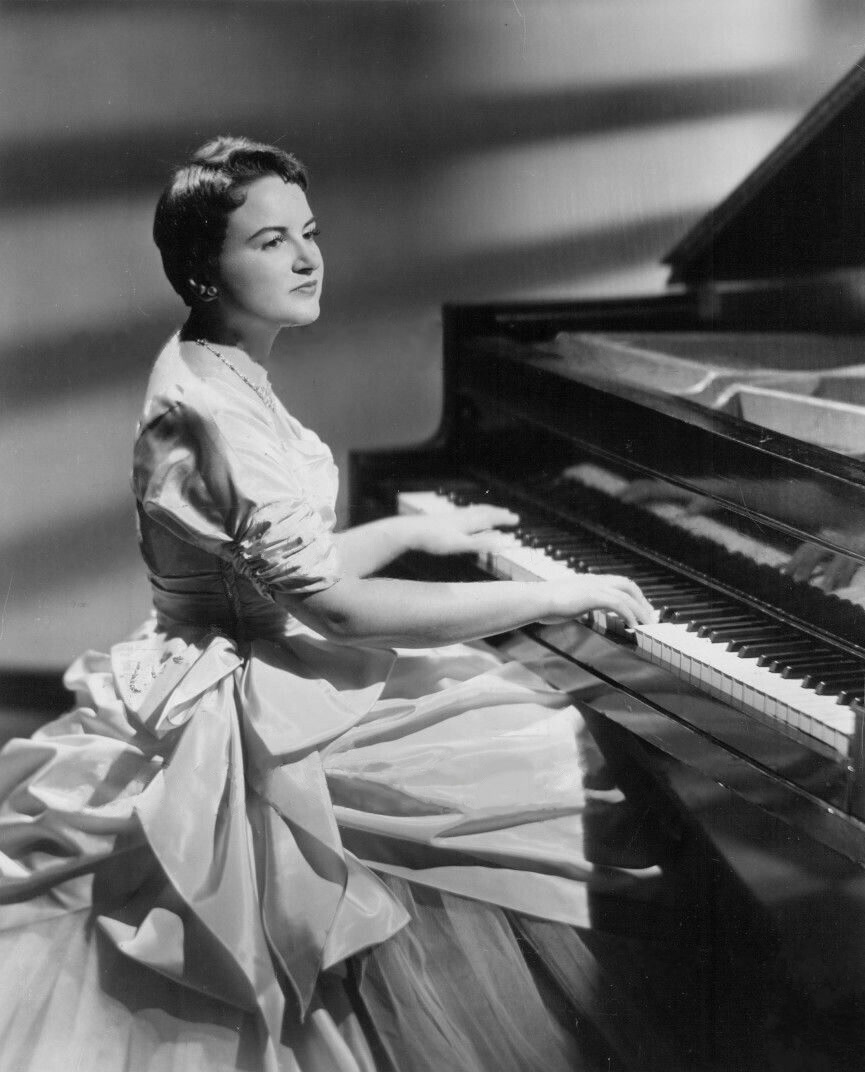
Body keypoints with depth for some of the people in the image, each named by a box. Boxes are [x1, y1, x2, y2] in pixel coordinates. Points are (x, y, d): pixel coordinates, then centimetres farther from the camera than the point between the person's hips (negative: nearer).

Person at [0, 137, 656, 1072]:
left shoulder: (215, 374, 9)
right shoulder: (213, 408, -23)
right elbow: (337, 605, -27)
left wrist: (419, 529, 20)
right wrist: (549, 597, -23)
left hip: (243, 671, 11)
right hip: (242, 711, -10)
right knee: (557, 764, -9)